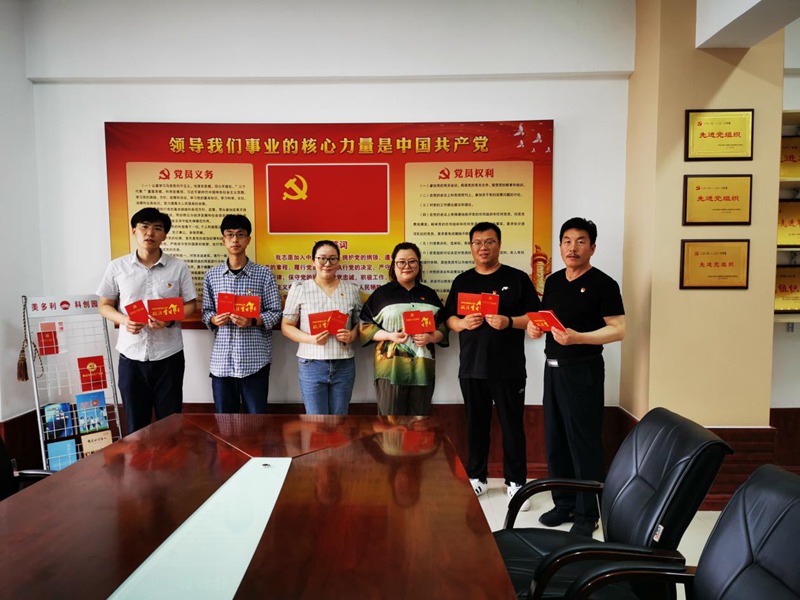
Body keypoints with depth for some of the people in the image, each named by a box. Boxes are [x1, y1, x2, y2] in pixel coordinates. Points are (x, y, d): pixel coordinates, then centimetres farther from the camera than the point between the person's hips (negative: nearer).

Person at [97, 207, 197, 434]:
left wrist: (169, 320, -16)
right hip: (131, 357, 1)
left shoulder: (178, 267, -1)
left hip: (169, 356, -1)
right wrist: (123, 320, -13)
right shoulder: (117, 267, 2)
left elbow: (191, 305, 3)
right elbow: (105, 305, 9)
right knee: (135, 424, 11)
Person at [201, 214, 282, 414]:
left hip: (255, 358, -2)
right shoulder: (212, 275, 8)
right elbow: (206, 311, 12)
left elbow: (275, 313, -2)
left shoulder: (264, 274, -1)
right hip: (222, 359, 3)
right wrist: (213, 319, -10)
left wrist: (252, 321, -18)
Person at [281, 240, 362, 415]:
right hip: (311, 364, -2)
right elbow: (286, 326, 1)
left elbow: (360, 323, 13)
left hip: (344, 365, 3)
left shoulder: (352, 290, 7)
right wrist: (310, 339, -16)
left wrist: (351, 336, -9)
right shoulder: (299, 289, 0)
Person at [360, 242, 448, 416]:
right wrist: (389, 336, -13)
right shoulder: (382, 293, 5)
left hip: (423, 369, 3)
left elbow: (443, 326, 15)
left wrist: (430, 337, -6)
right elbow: (365, 325, 2)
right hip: (391, 369, -3)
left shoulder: (429, 294, 15)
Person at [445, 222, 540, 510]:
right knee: (476, 424, 13)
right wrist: (463, 323, -12)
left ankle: (515, 482, 18)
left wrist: (509, 322, -18)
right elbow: (449, 318, 10)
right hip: (471, 367, 3)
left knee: (512, 426, 4)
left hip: (509, 368, -2)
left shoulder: (517, 278, 2)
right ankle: (477, 478, 27)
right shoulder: (462, 281, 12)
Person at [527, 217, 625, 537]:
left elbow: (618, 329, -14)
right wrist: (535, 327, -4)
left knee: (584, 442, 0)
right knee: (555, 439, 13)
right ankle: (564, 503, 28)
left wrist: (577, 337, -25)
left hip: (583, 370, -7)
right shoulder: (553, 281, 11)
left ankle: (587, 514, 15)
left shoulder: (602, 284, -9)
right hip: (553, 367, 7)